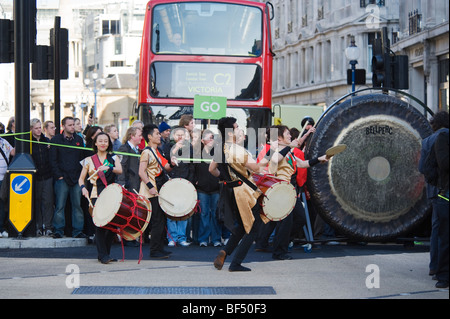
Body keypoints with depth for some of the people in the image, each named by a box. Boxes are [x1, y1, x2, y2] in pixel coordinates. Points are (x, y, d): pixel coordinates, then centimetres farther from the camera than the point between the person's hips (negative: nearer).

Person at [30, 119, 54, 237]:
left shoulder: (47, 141, 11)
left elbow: (52, 158, 18)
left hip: (47, 176, 2)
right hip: (35, 177, -2)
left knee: (48, 201, -4)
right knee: (36, 202, 3)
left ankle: (47, 227, -2)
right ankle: (38, 227, 9)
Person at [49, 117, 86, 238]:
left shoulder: (79, 140, 12)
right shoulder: (56, 140, 2)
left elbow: (82, 158, 13)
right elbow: (53, 160, 0)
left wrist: (81, 176, 5)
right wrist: (59, 175, -7)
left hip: (77, 178, 3)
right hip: (62, 178, -3)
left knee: (77, 205, 2)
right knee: (60, 205, -2)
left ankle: (77, 230, 6)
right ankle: (58, 230, 5)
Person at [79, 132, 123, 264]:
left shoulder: (113, 158, 12)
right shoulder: (89, 160, 10)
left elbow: (119, 171, -7)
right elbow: (81, 179, 11)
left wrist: (108, 168, -25)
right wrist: (83, 188, -9)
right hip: (97, 195, -2)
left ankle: (104, 253, 14)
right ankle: (103, 255, -6)